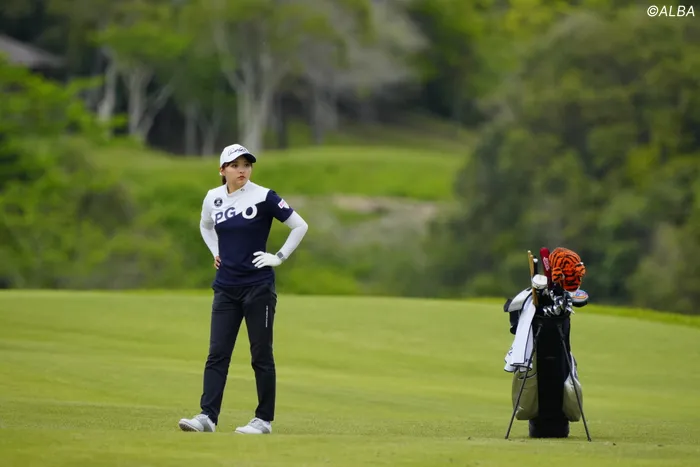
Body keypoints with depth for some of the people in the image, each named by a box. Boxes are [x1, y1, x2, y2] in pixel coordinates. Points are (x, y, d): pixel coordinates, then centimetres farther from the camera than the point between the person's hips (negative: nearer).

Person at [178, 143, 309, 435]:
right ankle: (207, 416, -5)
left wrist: (279, 257, -7)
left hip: (258, 287, -4)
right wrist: (216, 253, 13)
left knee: (261, 355, 1)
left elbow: (300, 226, -4)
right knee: (217, 354, -2)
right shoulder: (213, 198, 5)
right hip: (225, 288, 4)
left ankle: (264, 420, 8)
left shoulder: (263, 197, -8)